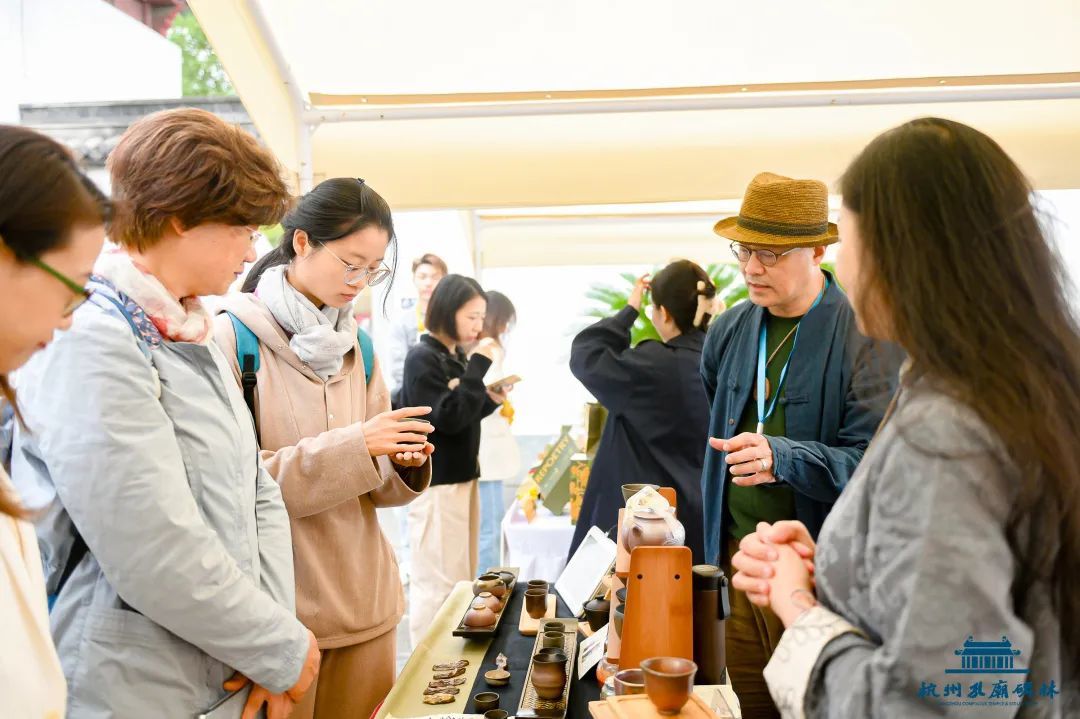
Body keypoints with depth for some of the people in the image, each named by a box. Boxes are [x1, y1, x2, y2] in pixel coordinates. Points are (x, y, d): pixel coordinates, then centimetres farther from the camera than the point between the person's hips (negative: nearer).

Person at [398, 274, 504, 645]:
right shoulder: (422, 358, -13)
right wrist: (479, 366, -20)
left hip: (463, 476, 9)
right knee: (437, 585, -3)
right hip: (436, 483, -9)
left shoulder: (457, 357, 12)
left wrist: (492, 400, 2)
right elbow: (448, 419, -20)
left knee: (462, 580, 15)